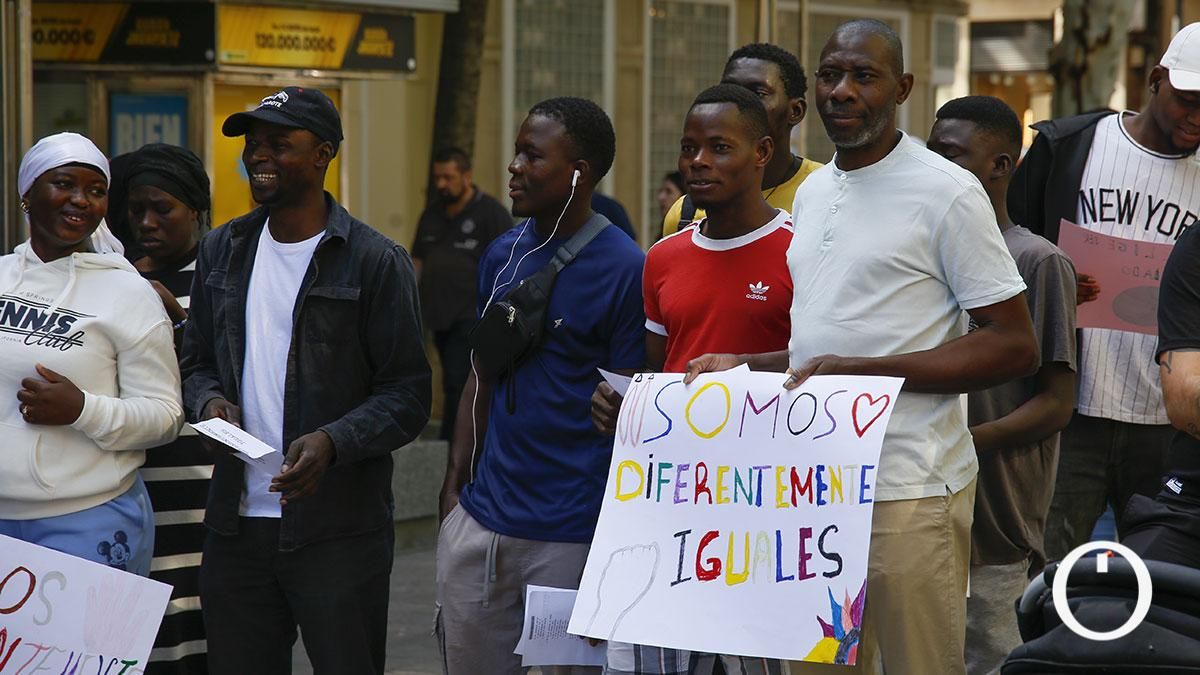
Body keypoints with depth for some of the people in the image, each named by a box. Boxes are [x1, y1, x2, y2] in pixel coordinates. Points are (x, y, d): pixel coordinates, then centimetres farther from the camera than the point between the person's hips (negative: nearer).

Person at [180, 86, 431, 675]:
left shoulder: (374, 262, -5)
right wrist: (209, 401, -4)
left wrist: (333, 441, -23)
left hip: (340, 532, -5)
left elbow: (407, 395, -7)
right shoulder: (221, 251, 12)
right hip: (236, 525, 5)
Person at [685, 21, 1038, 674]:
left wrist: (863, 371, -17)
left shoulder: (945, 191, -7)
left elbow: (1015, 346, -11)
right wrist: (742, 366, 9)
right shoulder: (811, 193, 17)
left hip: (908, 494, -7)